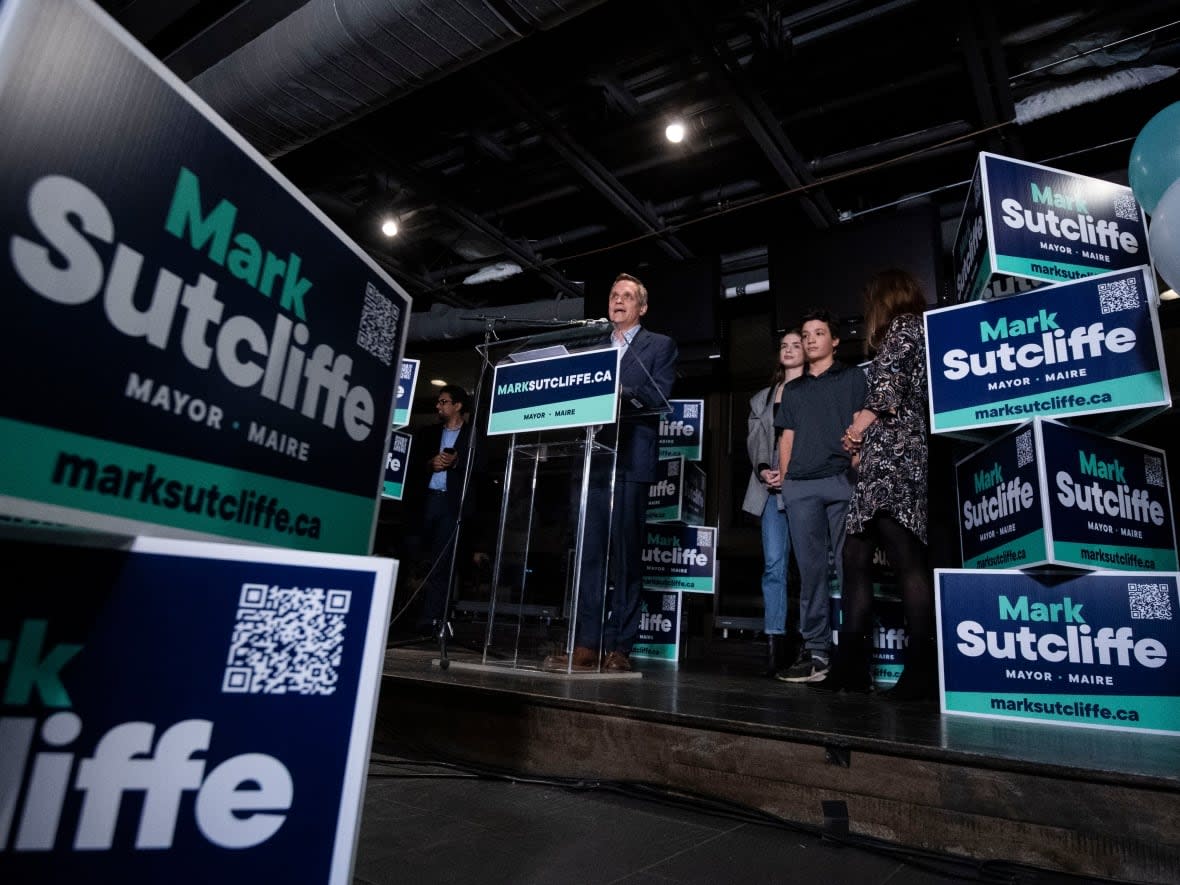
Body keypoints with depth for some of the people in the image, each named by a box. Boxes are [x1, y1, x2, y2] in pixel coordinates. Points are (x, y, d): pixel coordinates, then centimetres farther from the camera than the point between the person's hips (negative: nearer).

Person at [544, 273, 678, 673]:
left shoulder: (660, 346, 10)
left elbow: (658, 396, -4)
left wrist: (618, 393, -15)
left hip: (631, 458, -4)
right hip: (594, 456, 5)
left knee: (626, 554, -3)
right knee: (590, 551, 0)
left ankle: (618, 647, 2)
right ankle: (586, 644, 2)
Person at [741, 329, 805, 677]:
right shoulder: (761, 398, 24)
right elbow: (755, 439, 14)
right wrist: (763, 469, -7)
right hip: (772, 488, 3)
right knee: (773, 565, -4)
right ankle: (775, 645, -3)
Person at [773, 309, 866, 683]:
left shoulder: (852, 377, 12)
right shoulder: (793, 389, 23)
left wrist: (857, 466, -9)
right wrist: (784, 477, 8)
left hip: (842, 479, -3)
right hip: (800, 486, 4)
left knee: (849, 568, -5)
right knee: (810, 570, 2)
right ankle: (815, 652, 6)